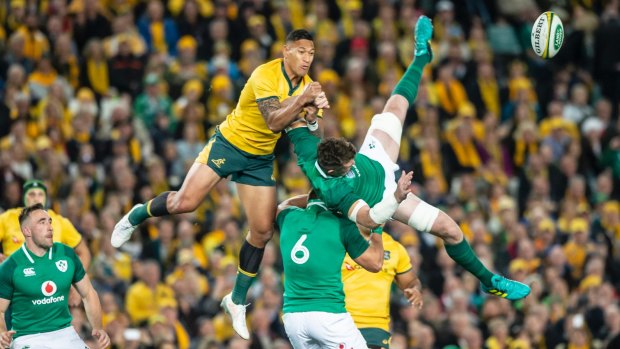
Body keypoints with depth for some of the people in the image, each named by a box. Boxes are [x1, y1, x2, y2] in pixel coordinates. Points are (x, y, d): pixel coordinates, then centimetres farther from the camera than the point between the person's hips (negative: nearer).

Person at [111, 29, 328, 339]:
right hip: (229, 144, -6)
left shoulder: (305, 83, -2)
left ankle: (237, 301, 14)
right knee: (184, 203, -15)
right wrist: (302, 100, -45)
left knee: (262, 232, -1)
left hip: (260, 159, 6)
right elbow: (274, 121, -33)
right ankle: (137, 216, 18)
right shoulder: (266, 75, -23)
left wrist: (315, 106, -16)